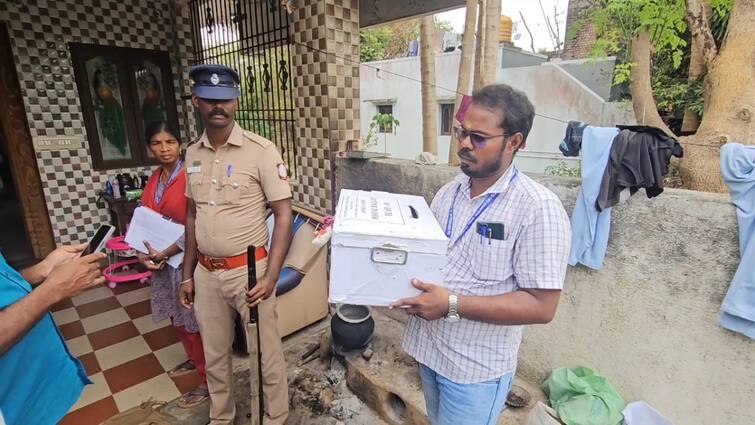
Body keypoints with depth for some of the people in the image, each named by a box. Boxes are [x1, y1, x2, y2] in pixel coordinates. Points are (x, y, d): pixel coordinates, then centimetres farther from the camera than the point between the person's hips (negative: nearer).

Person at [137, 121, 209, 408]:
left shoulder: (190, 177, -17)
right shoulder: (154, 178, 7)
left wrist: (164, 254, -19)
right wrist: (144, 253, -2)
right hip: (161, 260, 8)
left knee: (194, 322, 2)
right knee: (176, 317, 22)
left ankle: (208, 381, 18)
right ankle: (193, 359, 44)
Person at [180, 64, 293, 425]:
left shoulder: (261, 151, -13)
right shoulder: (192, 154, 5)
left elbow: (283, 216, -13)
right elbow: (192, 216, 12)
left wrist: (270, 277, -20)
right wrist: (188, 274, 13)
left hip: (248, 270, -5)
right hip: (206, 272, 6)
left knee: (266, 352, 10)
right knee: (214, 353, 21)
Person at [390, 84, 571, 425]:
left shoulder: (538, 208, -20)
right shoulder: (448, 193, 1)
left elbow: (541, 307, -21)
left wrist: (452, 304, -28)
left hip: (476, 367, -6)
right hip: (428, 347, 6)